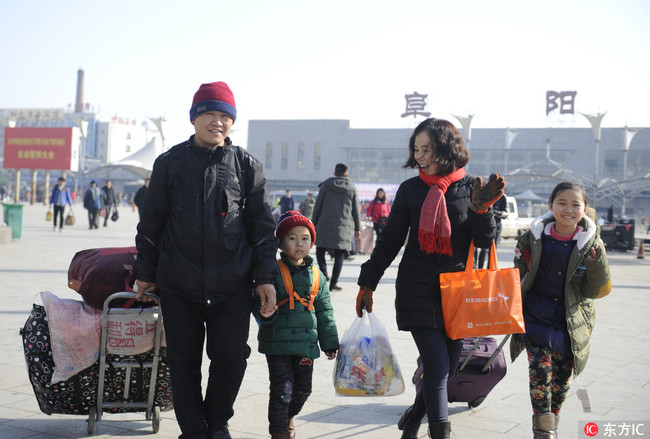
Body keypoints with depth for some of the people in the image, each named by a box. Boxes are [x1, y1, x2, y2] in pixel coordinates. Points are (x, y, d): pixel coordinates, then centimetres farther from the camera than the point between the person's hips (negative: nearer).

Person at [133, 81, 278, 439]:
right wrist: (145, 272, 9)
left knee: (231, 357, 1)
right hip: (178, 284, 1)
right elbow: (152, 221, 9)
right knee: (183, 362, 6)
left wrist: (265, 277, -1)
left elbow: (262, 225, 5)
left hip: (233, 285, 0)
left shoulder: (247, 165, 5)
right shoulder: (170, 163, 5)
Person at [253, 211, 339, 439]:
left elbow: (324, 311, 12)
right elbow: (259, 301, -5)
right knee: (282, 388, -3)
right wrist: (264, 312, -28)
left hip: (306, 342, 4)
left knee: (303, 388, 16)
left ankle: (289, 415, 43)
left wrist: (329, 343, 12)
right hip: (278, 342, -4)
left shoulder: (316, 275, 6)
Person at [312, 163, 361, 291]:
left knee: (320, 249, 13)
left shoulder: (326, 185, 4)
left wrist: (314, 223, 9)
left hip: (325, 224, -1)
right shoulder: (351, 188, 7)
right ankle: (333, 283, -1)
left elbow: (317, 205, 1)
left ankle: (324, 273, -9)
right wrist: (357, 228, 16)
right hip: (343, 227, 1)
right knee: (339, 255, 3)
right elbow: (355, 210, 9)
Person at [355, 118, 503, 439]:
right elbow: (390, 240, 9)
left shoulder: (471, 187, 4)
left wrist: (482, 209, -16)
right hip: (418, 289, -1)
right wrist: (368, 283, 9)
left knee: (447, 366, 8)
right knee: (437, 365, -12)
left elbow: (485, 241, 2)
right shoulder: (411, 189, 4)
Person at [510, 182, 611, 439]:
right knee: (540, 368, -14)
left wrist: (598, 264, -21)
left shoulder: (591, 243, -4)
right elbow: (519, 277, 8)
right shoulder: (534, 237, -3)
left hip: (571, 322, 1)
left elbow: (596, 291, -4)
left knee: (562, 377, 10)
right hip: (537, 317, -1)